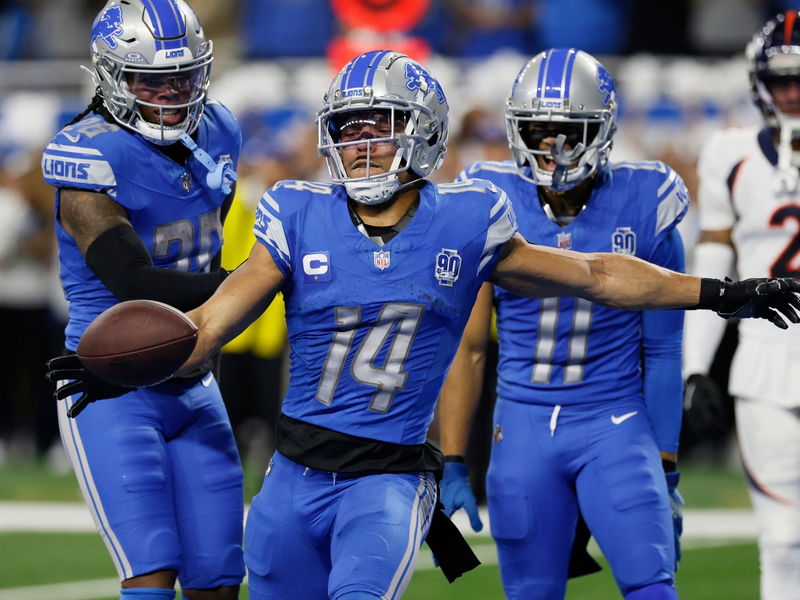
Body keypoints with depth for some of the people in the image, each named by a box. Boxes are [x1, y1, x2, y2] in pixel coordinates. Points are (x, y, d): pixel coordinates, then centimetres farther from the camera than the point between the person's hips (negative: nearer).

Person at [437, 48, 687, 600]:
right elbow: (466, 349, 5)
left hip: (615, 428, -1)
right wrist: (452, 466, 1)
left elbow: (662, 357, 4)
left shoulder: (642, 214, -3)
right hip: (524, 429, 1)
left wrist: (667, 476, 2)